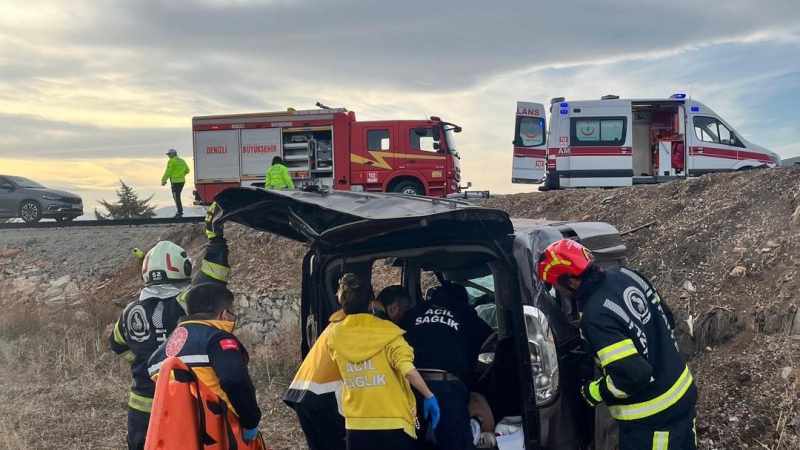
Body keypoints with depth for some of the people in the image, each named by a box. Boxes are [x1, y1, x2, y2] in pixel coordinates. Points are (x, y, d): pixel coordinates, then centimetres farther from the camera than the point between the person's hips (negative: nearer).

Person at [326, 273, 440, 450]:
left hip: (356, 425, 3)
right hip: (394, 423, -2)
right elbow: (407, 369, -21)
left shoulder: (335, 335, 1)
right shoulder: (387, 331, -9)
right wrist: (429, 396, -12)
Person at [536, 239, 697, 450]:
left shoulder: (596, 317, -29)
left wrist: (595, 392, -13)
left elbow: (632, 375, -30)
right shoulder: (625, 275, -4)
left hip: (653, 415, -8)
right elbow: (665, 318, 10)